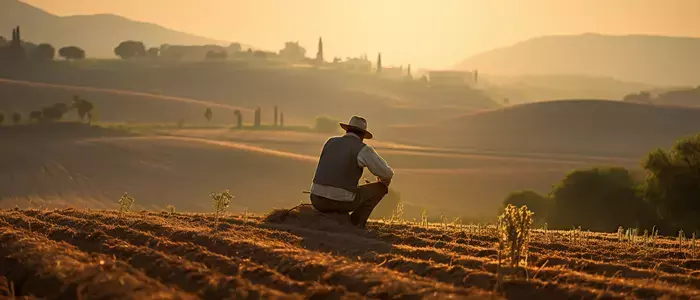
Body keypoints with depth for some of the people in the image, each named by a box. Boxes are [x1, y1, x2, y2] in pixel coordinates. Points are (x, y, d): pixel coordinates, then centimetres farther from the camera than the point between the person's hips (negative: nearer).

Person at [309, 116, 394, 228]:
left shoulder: (331, 142, 16)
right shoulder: (363, 149, -1)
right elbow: (387, 173, 0)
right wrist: (383, 181, 26)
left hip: (318, 201, 5)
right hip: (342, 202, -5)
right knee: (381, 188, 15)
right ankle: (356, 224, 11)